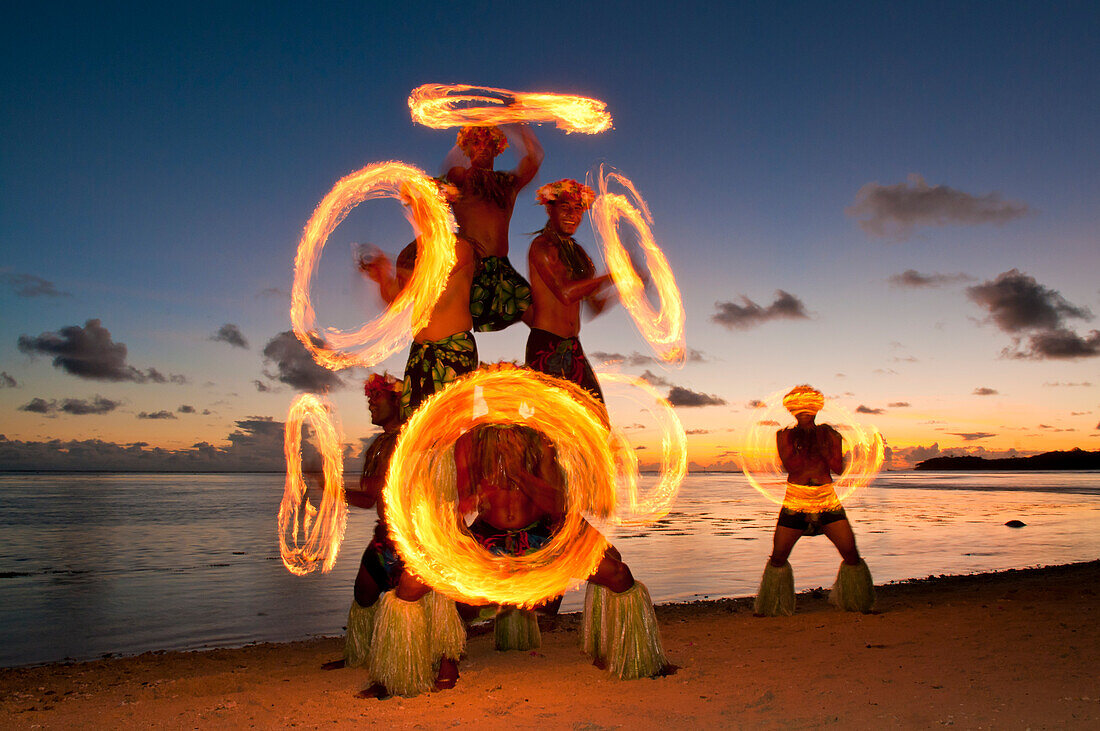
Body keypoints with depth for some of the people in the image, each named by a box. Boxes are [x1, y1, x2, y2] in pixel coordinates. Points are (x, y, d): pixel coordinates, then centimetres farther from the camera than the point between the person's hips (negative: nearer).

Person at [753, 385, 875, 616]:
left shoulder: (829, 434, 7)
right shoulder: (785, 435, 4)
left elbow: (838, 468, -2)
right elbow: (790, 466, -10)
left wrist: (821, 445, -11)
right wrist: (803, 443, -14)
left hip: (827, 500, 1)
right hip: (795, 501, -1)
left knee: (851, 553, -6)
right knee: (778, 557, -3)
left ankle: (856, 604, 15)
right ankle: (768, 608, 15)